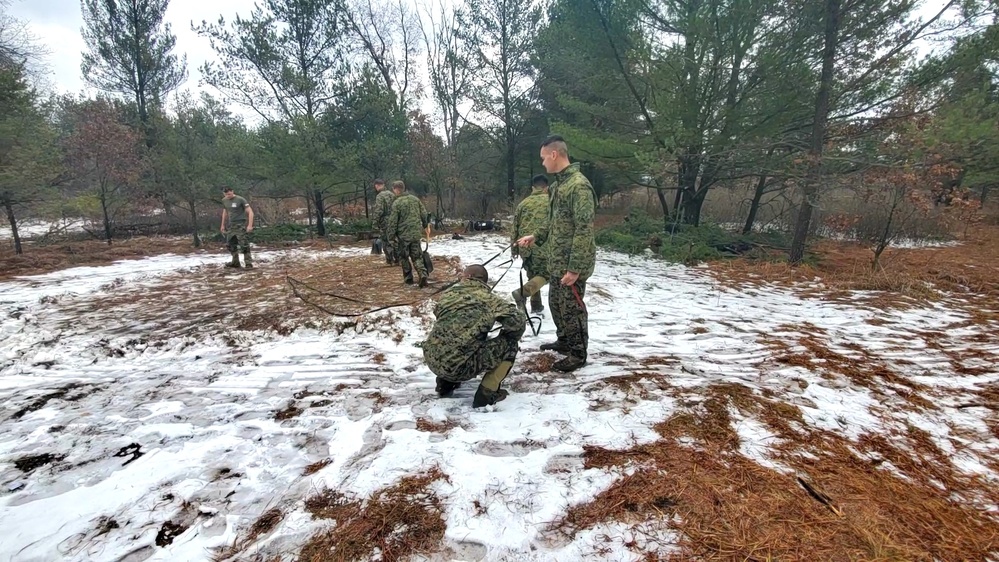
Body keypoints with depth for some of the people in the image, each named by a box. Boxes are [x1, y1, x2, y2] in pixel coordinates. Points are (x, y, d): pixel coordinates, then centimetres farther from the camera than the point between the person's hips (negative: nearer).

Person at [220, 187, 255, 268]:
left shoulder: (240, 200, -11)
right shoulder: (224, 201, 8)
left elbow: (250, 212, -14)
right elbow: (225, 213, 22)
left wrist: (250, 225, -22)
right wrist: (223, 225, 21)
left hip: (241, 225, -7)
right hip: (231, 225, 7)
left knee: (244, 245, -11)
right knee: (230, 244, 11)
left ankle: (248, 263, -7)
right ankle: (235, 262, 23)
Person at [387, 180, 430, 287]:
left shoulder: (396, 203, -12)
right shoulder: (415, 199, 5)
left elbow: (392, 222, -12)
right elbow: (424, 214, 10)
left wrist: (391, 237, -6)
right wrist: (424, 225, 26)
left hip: (403, 235, -5)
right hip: (416, 234, 5)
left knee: (404, 257, 13)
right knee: (417, 256, 11)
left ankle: (408, 278, 18)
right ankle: (423, 274, -8)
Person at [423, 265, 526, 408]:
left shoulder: (448, 293, 12)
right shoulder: (487, 297, -2)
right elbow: (517, 320, -11)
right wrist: (512, 338, 12)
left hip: (431, 360, 6)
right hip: (457, 366, -6)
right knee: (509, 344, 6)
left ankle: (445, 384, 28)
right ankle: (486, 394, 6)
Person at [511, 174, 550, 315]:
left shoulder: (523, 203, 12)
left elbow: (515, 226, 14)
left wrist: (514, 247, 21)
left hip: (524, 245, 5)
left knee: (532, 275, 18)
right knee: (544, 273, 4)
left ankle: (536, 305, 20)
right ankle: (522, 293, -19)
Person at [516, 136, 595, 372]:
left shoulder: (579, 185, -19)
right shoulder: (557, 184, 12)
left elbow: (584, 230, -23)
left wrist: (575, 268, -24)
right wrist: (536, 237, 12)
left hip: (571, 263, -9)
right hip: (556, 261, 9)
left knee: (572, 308, 2)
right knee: (556, 303, 20)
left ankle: (577, 354, 18)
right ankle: (564, 341, 39)